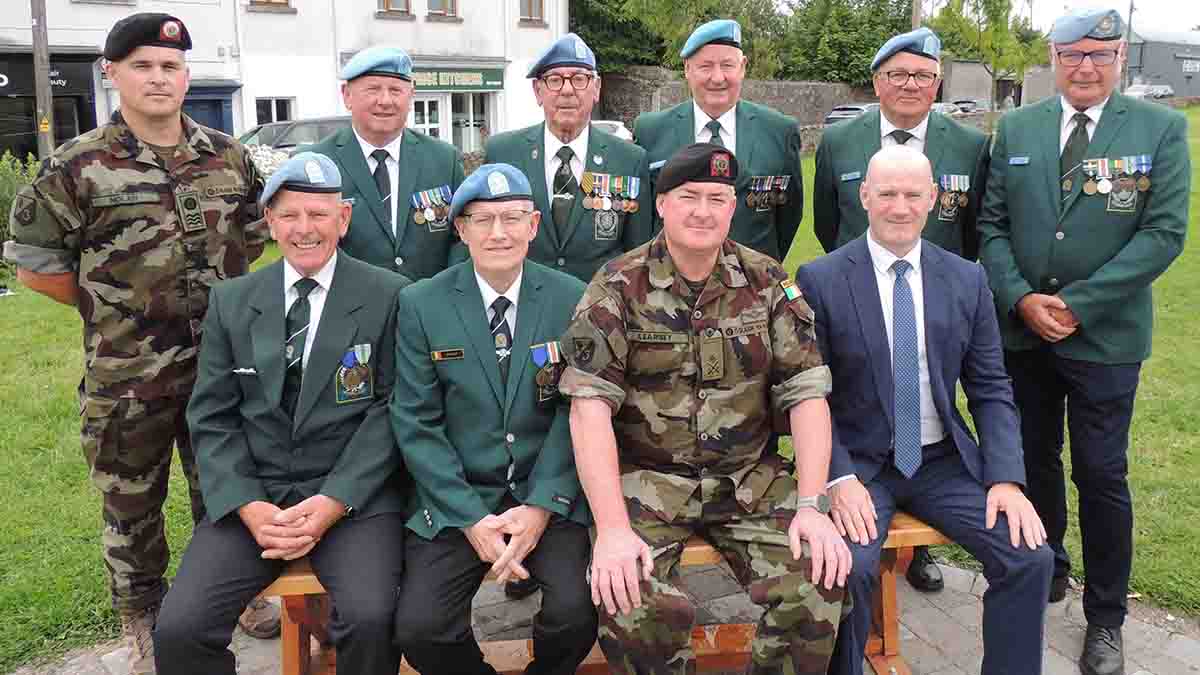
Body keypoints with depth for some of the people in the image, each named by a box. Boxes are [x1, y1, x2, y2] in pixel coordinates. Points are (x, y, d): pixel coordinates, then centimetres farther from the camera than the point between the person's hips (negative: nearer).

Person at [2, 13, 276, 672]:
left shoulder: (228, 156, 2)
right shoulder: (76, 167, -9)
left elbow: (253, 234, 15)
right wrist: (113, 311, 0)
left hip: (221, 365, 3)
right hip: (125, 376, -3)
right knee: (131, 504, 12)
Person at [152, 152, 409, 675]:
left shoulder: (389, 296, 0)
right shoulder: (231, 301, 9)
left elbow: (392, 409, -4)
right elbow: (211, 419, 7)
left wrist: (333, 502, -14)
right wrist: (249, 507, -8)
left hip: (353, 491, -2)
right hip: (252, 493, 3)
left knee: (371, 619, -27)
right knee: (178, 630, -15)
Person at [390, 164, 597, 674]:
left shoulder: (572, 299, 0)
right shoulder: (420, 304, -2)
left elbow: (577, 410, -2)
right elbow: (416, 424, -4)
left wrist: (542, 506, -14)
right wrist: (471, 519, -12)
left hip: (548, 492, 0)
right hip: (456, 496, 0)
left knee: (578, 611, -22)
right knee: (419, 629, -18)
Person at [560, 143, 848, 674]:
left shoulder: (766, 282, 2)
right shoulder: (619, 286, -5)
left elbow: (807, 394, -1)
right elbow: (590, 407, -13)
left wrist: (812, 505, -13)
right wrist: (612, 527, -22)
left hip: (750, 479, 3)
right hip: (646, 478, -2)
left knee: (818, 583, -20)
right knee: (632, 602, -27)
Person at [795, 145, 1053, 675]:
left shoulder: (967, 280, 5)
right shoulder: (820, 280, -5)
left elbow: (990, 389, 6)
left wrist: (1007, 478, -7)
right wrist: (839, 478, -19)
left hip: (944, 462, 4)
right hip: (858, 463, -3)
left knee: (1030, 556, -15)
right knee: (848, 567, -27)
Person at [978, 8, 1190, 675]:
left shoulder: (1161, 129, -3)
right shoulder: (1016, 128, 5)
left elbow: (1164, 232, -9)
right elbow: (992, 223, 4)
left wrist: (1078, 304, -15)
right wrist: (1020, 299, -10)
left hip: (1105, 336, -3)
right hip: (1020, 329, 3)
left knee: (1101, 474, 2)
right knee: (1034, 461, 14)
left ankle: (1106, 618, 19)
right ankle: (1047, 570, 36)